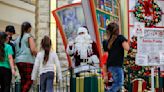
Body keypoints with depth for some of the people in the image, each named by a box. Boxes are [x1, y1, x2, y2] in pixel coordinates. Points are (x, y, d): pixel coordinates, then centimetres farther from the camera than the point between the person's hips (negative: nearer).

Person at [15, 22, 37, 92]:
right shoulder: (29, 36, -2)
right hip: (27, 61, -7)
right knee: (29, 81, -6)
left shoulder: (18, 38, 17)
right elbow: (33, 50, -11)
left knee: (23, 81, 10)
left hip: (18, 61, 7)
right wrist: (37, 55, 5)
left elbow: (15, 51, 15)